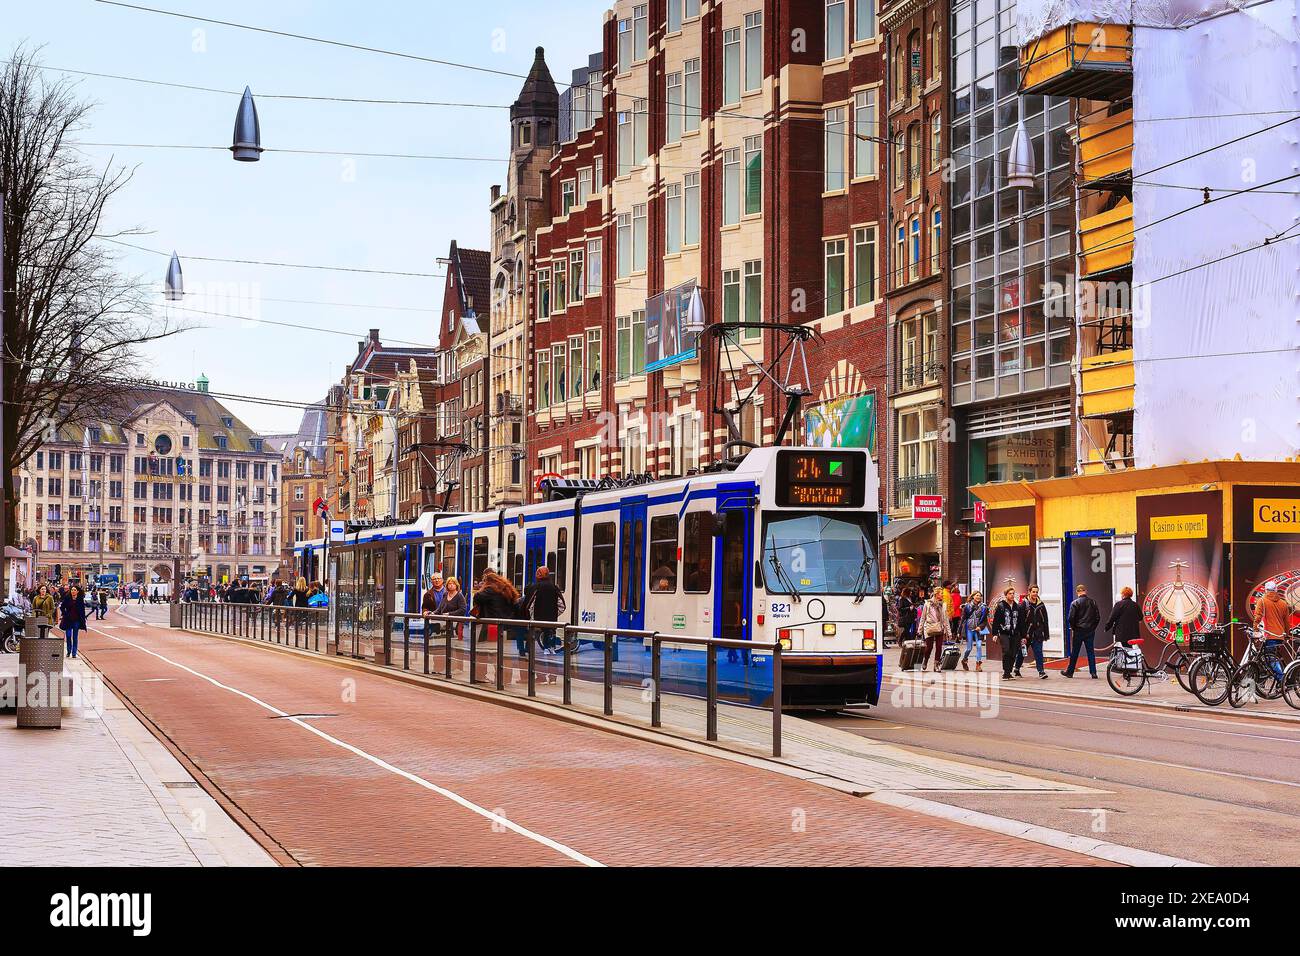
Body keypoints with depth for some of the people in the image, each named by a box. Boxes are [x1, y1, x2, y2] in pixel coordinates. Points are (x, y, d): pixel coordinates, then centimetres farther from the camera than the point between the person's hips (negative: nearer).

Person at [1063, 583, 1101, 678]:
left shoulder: (1075, 603, -9)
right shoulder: (1093, 602, 2)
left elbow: (1070, 618, -13)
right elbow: (1098, 617, 4)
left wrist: (1073, 627, 3)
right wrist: (1093, 627, 13)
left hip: (1078, 631, -3)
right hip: (1090, 631, 3)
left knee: (1074, 653, 6)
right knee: (1091, 652, 6)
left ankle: (1070, 672, 14)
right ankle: (1093, 673, 1)